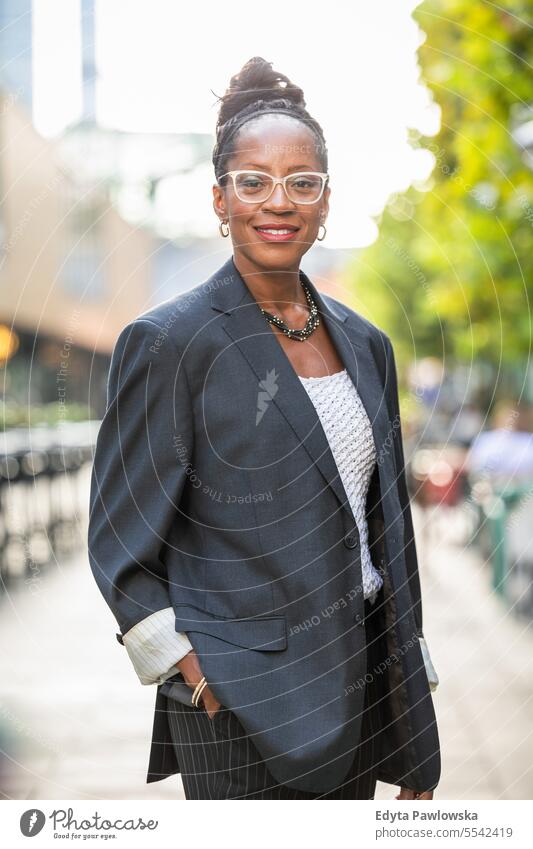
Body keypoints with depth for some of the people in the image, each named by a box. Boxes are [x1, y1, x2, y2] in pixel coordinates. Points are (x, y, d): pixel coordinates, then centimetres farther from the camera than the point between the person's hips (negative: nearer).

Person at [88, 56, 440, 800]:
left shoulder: (364, 343, 8)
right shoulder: (167, 343, -10)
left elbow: (386, 528, 13)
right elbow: (121, 548, -8)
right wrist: (195, 675, -15)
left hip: (359, 694, 6)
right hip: (245, 713, -5)